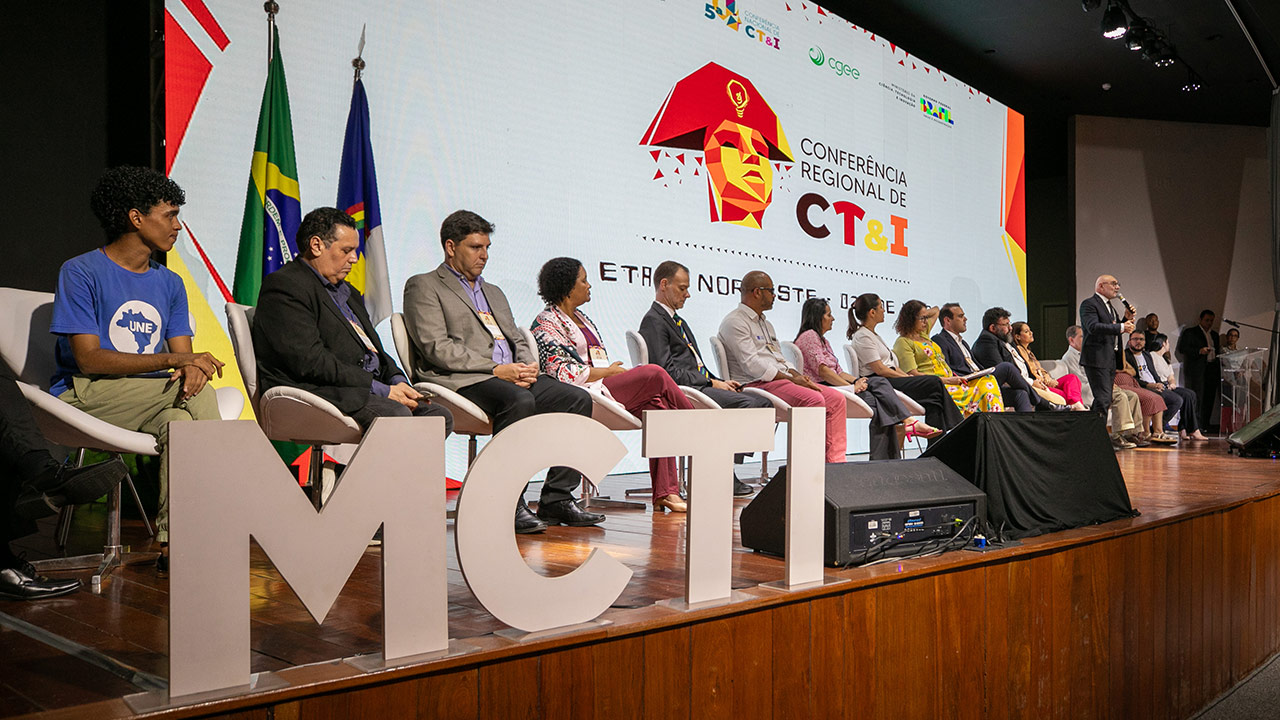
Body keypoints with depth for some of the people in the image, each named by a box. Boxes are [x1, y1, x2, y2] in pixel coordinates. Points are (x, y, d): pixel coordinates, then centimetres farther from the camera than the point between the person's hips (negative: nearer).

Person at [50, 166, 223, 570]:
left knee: (178, 421, -30)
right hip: (84, 395, -5)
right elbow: (89, 359, -15)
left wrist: (192, 367, -21)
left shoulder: (170, 283, 14)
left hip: (148, 402, 5)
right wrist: (174, 361, -24)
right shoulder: (80, 272, -4)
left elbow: (183, 356, 7)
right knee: (192, 393, -28)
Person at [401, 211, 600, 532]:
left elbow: (518, 340, 26)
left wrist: (528, 365, 0)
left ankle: (556, 499, -11)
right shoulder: (423, 287, 6)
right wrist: (495, 369, -15)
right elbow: (436, 348, -8)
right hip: (462, 380, -7)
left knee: (578, 398, -14)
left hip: (513, 376, 7)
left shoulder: (494, 292, 31)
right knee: (519, 400, -36)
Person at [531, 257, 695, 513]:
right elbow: (563, 373, -14)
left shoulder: (581, 317, 25)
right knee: (654, 373, -21)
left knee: (657, 404, -18)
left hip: (605, 387, 8)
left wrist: (617, 371, 3)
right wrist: (609, 371, -8)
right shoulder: (547, 323, -2)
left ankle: (665, 493, -23)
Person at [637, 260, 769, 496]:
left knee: (763, 402, -3)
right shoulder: (653, 321, -6)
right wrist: (712, 383, -14)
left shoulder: (679, 321, 26)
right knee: (746, 404, -25)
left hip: (701, 385, 10)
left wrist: (721, 381, 6)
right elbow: (668, 372, -16)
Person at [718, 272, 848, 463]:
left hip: (780, 380, 10)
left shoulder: (766, 324, 27)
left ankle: (834, 461, -8)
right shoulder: (734, 322, -5)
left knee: (837, 399, -5)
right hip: (756, 384, -9)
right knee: (814, 399, -30)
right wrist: (792, 379, -16)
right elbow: (752, 365, -15)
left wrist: (798, 376, 2)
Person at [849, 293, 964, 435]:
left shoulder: (871, 334, 22)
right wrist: (907, 377, -9)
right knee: (934, 382, -17)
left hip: (887, 379, 9)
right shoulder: (862, 336, -9)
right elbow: (880, 369, -15)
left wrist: (907, 376, 4)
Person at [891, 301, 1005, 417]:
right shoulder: (903, 343, -4)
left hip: (950, 381, 9)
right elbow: (913, 375, -14)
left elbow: (935, 310, 43)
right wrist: (947, 380, -18)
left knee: (988, 381, -12)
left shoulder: (923, 334, 23)